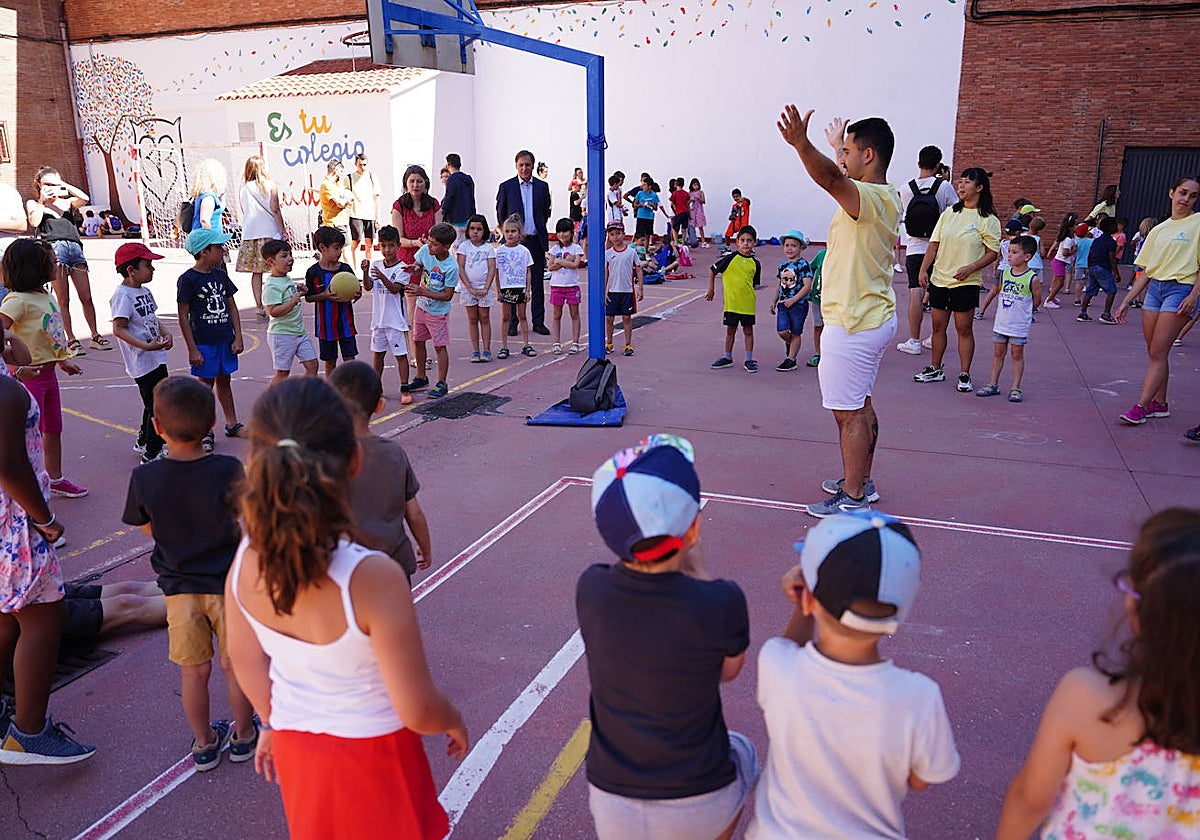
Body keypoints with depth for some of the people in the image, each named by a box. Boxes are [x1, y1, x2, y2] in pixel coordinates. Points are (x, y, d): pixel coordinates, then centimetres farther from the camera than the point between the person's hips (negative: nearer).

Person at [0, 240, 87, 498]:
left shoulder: (45, 296, 8)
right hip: (29, 376, -9)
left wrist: (64, 360, 15)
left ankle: (56, 479, 35)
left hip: (48, 372, 9)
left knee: (53, 429, 20)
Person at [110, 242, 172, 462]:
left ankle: (144, 442, 38)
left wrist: (165, 335, 3)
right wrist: (146, 346, -28)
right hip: (142, 361, -9)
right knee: (156, 406, -5)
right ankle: (152, 454, 5)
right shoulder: (123, 295, -16)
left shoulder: (145, 291, 12)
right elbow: (118, 329, -21)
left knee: (154, 403, 21)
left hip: (156, 358, 10)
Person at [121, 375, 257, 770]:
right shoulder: (229, 471, -20)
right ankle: (243, 735, 33)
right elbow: (245, 530, -13)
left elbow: (148, 528, 2)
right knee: (236, 665, 16)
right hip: (229, 585, -1)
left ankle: (204, 743, 33)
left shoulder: (144, 478, -14)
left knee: (195, 671, 16)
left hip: (179, 588, 2)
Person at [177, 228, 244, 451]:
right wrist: (192, 349, -12)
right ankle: (205, 432, 13)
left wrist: (237, 338, 4)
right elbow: (183, 316, -11)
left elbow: (231, 307, 10)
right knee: (205, 384, 4)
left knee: (224, 381, 16)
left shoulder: (220, 275, 6)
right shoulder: (188, 280, -12)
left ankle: (232, 424, 27)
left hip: (225, 340, 5)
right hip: (203, 342, -5)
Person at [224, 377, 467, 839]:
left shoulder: (246, 562, -19)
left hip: (295, 745, 4)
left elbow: (247, 663, 0)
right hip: (371, 751, -4)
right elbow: (417, 711, -24)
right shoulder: (373, 579, -35)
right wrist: (454, 722, -3)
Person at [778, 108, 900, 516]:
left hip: (852, 326, -10)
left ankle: (853, 498, 9)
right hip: (874, 318, 10)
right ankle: (861, 480, 33)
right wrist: (838, 146, 48)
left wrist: (802, 144, -57)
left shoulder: (869, 198, -20)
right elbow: (841, 177, 33)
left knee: (849, 413, -1)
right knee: (860, 406, 20)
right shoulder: (886, 196, 10)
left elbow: (831, 178, -43)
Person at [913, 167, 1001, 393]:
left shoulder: (988, 220, -5)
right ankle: (935, 369, 23)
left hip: (966, 283, -4)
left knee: (964, 329, 0)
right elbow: (934, 244, 9)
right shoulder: (949, 213, 9)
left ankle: (964, 375, 9)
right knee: (938, 325, 10)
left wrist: (970, 268, -19)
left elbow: (993, 252, -5)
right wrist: (924, 270, 0)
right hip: (939, 279, 5)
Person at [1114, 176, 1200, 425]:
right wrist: (1126, 302, 12)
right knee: (1154, 352, 6)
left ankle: (1141, 407, -9)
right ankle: (1159, 404, 16)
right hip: (1154, 288, 6)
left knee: (1158, 353, -10)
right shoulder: (1159, 229, 15)